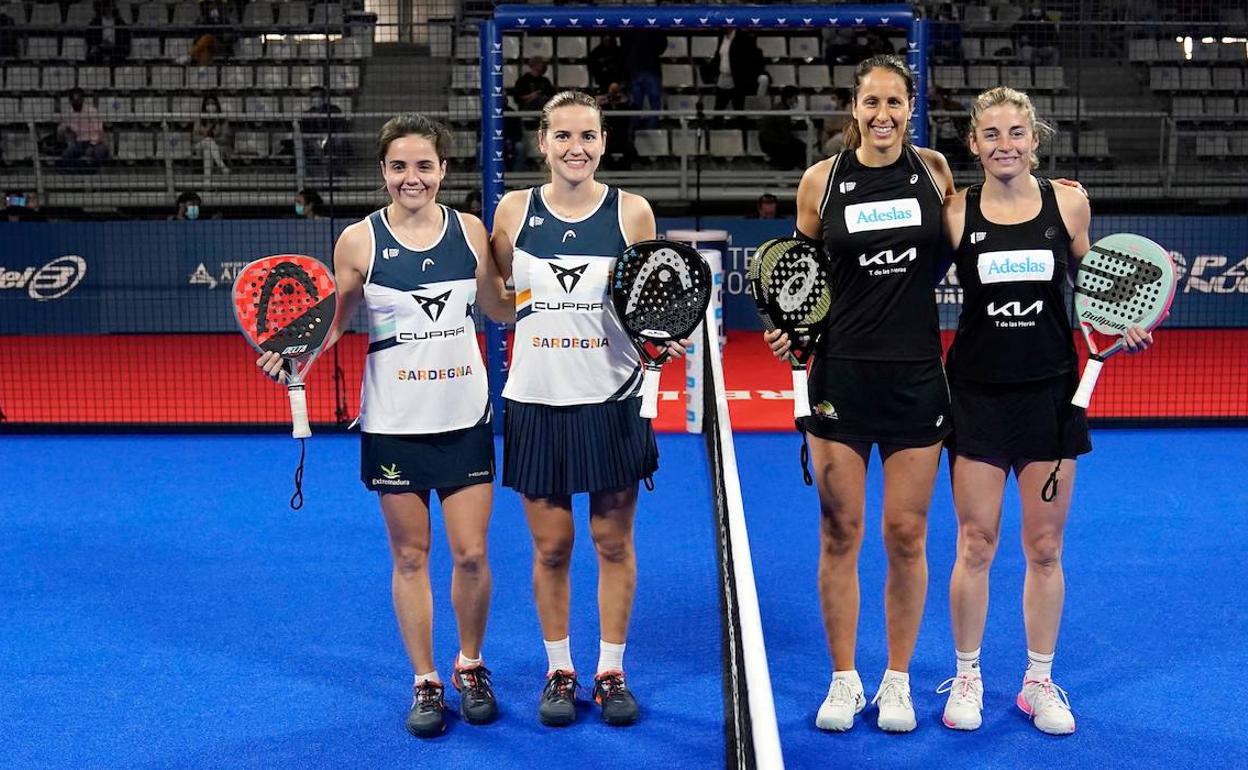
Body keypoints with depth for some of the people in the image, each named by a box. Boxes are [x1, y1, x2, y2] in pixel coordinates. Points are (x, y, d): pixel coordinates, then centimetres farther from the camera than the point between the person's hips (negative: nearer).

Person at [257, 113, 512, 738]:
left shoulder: (469, 230, 0)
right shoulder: (359, 240, -6)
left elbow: (502, 308, 11)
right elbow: (334, 320, 0)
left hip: (464, 417, 2)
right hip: (394, 423, -1)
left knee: (471, 553, 5)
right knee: (410, 557, 8)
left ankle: (470, 666, 29)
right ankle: (425, 682, 25)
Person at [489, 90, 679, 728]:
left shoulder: (632, 211, -2)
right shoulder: (514, 210, 1)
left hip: (612, 401, 0)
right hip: (537, 401, 1)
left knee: (613, 543, 9)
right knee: (550, 546, 8)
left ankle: (611, 672, 25)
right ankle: (558, 671, 26)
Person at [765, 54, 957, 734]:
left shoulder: (934, 169, 3)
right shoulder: (821, 180, 1)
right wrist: (787, 328, -6)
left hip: (917, 377, 1)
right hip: (841, 376, 0)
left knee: (906, 536, 6)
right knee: (839, 533, 4)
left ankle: (897, 679, 24)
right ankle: (844, 680, 21)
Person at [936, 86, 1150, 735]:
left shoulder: (1068, 203, 0)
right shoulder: (956, 213, -4)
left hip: (1051, 390, 1)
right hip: (978, 391, -1)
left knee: (1044, 546, 9)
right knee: (975, 543, 4)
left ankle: (1040, 681, 25)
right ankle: (966, 676, 23)